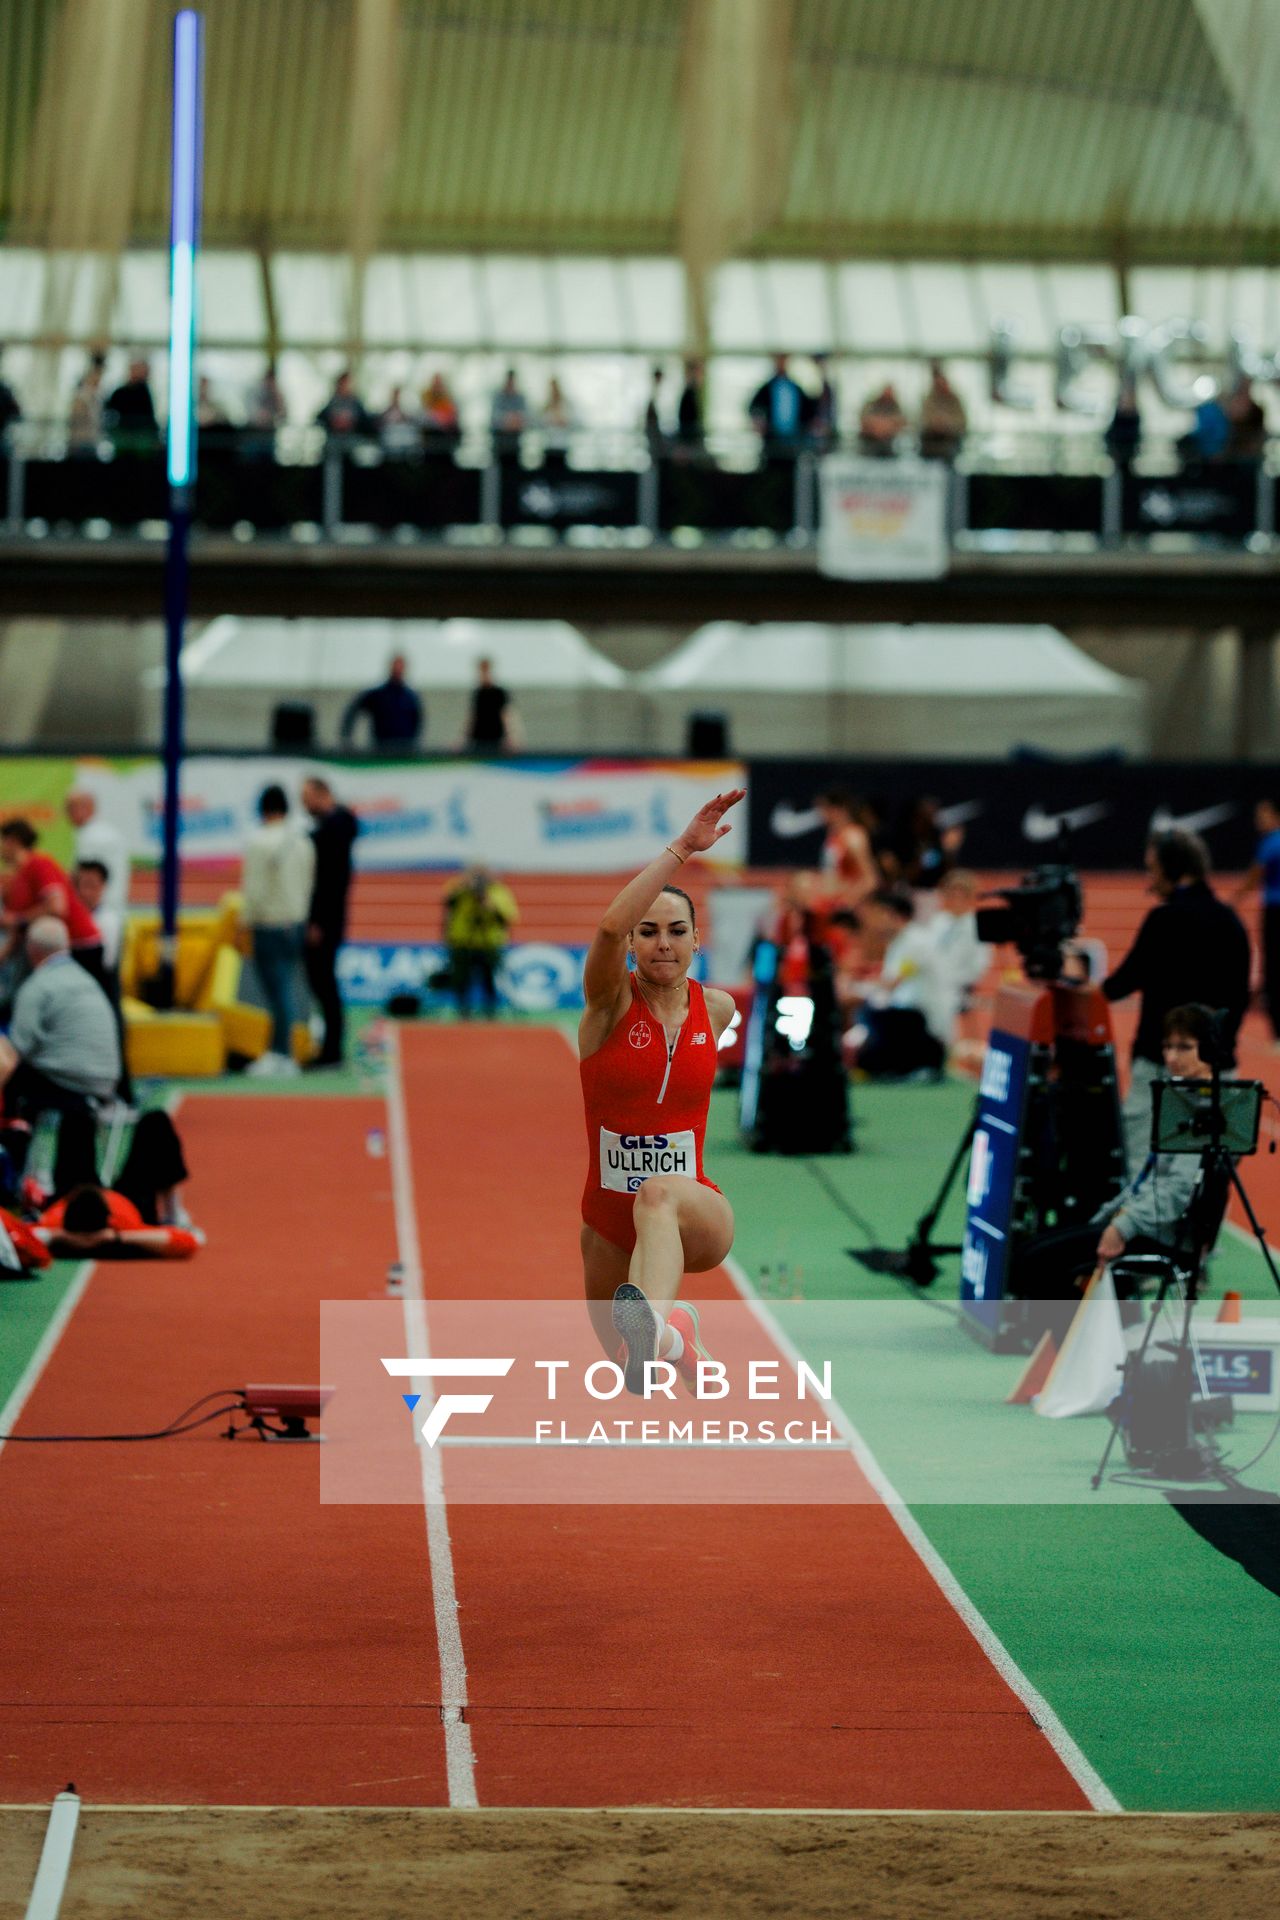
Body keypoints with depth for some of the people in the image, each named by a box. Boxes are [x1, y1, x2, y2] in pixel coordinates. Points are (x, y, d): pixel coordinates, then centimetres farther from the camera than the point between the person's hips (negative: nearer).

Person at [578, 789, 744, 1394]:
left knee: (660, 1194, -39)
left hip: (696, 1213, -2)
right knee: (628, 1365, 15)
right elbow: (610, 924, -29)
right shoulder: (611, 1001, -7)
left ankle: (663, 1327, -72)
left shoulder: (717, 1008, 3)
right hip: (610, 1223, 2)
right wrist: (682, 848, -30)